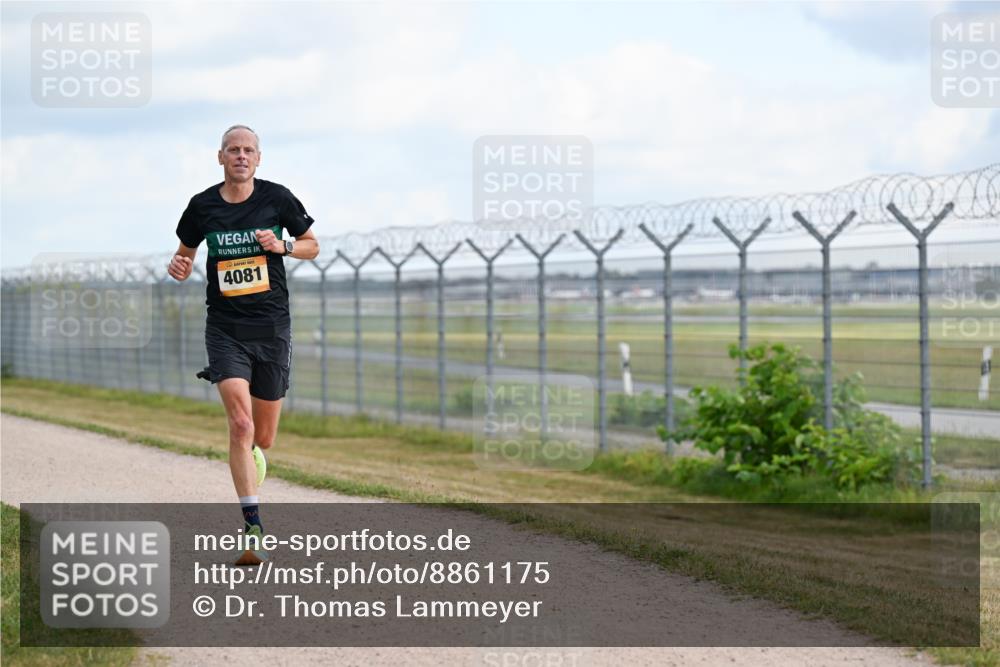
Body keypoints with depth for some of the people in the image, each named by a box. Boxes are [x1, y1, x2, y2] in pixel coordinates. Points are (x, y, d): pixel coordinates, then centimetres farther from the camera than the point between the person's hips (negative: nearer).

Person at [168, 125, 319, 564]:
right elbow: (186, 250, 17)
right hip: (225, 329, -1)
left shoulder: (277, 198, -1)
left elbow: (312, 245, 10)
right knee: (240, 423, -19)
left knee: (263, 437, 8)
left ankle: (249, 461, 47)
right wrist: (179, 266, -6)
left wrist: (282, 246, -10)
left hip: (272, 328, 1)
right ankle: (252, 528, -18)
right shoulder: (202, 206, 1)